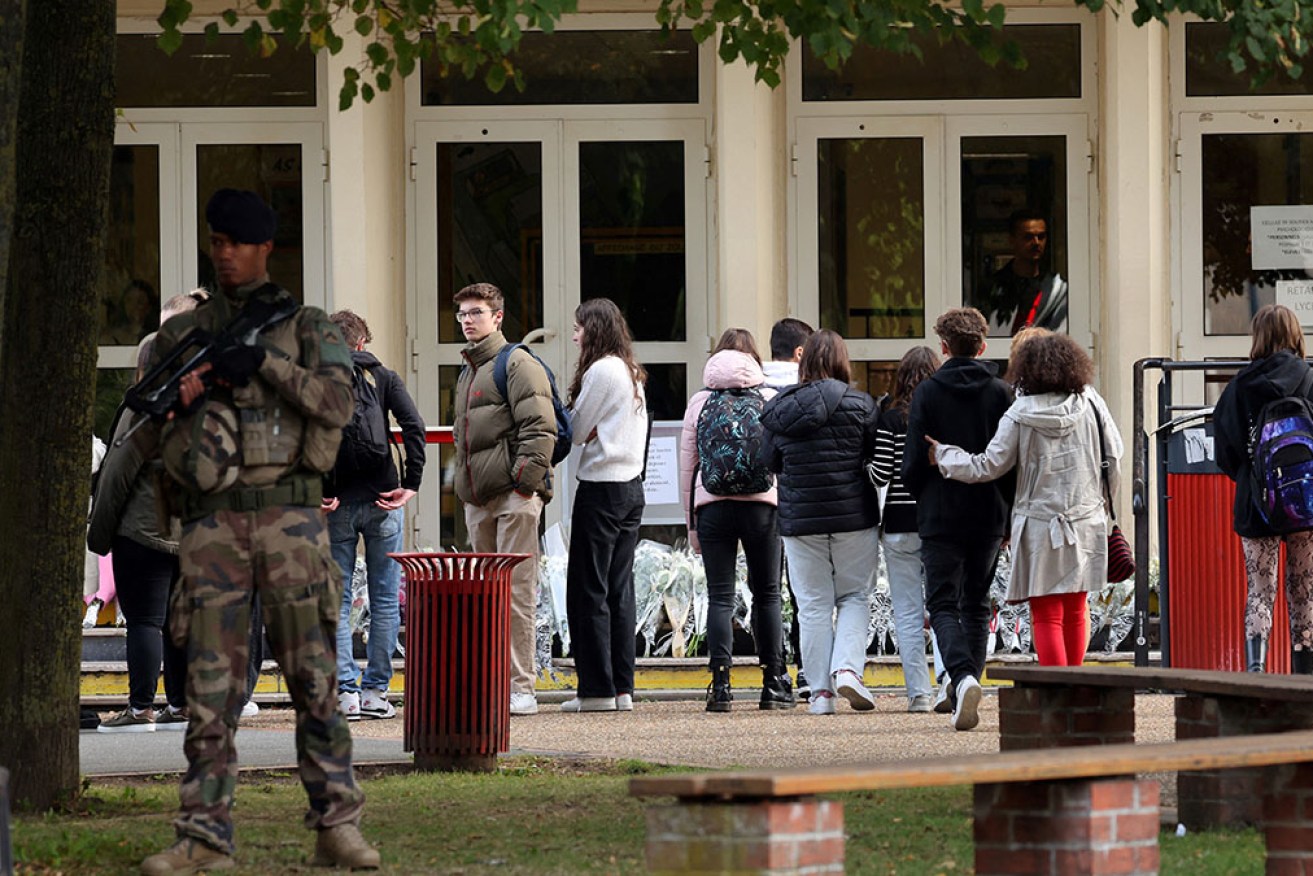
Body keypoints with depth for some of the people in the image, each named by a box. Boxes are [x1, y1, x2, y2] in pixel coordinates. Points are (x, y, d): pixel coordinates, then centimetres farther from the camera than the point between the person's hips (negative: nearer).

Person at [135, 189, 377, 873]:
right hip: (212, 521, 2)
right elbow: (145, 436, 16)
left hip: (289, 514, -1)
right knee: (211, 683, -2)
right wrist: (178, 400, -5)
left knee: (314, 675, -2)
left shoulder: (305, 327, 9)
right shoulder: (181, 336, 15)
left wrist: (264, 363, -15)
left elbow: (337, 403, -6)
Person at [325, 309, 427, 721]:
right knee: (385, 600, 8)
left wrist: (323, 491, -11)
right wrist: (411, 483, -8)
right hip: (381, 501, 1)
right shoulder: (383, 377, 5)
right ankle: (375, 691, 7)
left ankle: (345, 692, -3)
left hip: (336, 503, -1)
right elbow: (413, 425, -9)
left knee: (337, 601, 4)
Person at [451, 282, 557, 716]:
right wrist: (465, 485, 18)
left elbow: (539, 428, -13)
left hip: (514, 496, -9)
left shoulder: (518, 364, -4)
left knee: (516, 592, -10)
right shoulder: (467, 373, 23)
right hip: (477, 500, 9)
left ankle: (522, 687, -11)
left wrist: (524, 480, -18)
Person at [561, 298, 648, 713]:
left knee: (588, 590, -4)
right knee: (620, 589, 8)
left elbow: (575, 432, -7)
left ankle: (597, 689, -5)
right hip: (632, 487, 9)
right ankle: (622, 687, 7)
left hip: (601, 488, -9)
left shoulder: (600, 371, -11)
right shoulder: (631, 373, 15)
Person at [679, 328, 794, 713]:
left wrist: (691, 523, 14)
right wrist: (787, 511, 12)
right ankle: (774, 683, 8)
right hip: (762, 504, 0)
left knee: (720, 595, 0)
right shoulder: (771, 400, 5)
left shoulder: (700, 401, 7)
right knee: (767, 594, 8)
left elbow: (687, 465, 9)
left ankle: (720, 684, -8)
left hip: (712, 504, 0)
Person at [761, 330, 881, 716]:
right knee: (854, 596, 11)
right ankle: (848, 666, -9)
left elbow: (771, 464, 9)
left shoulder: (779, 409, -1)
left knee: (813, 604, 6)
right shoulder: (860, 405, -7)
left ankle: (820, 689, 4)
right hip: (854, 517, -2)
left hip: (799, 520, 2)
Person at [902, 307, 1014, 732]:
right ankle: (963, 685, 16)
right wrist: (1009, 517, 11)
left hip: (941, 517, -3)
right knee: (976, 604, 15)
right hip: (989, 516, 3)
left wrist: (919, 498, 14)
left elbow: (915, 459, -5)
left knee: (943, 604, -2)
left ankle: (962, 675, -26)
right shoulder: (1000, 394, 1)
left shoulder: (928, 392, -5)